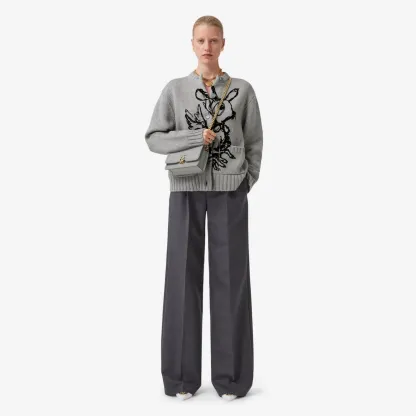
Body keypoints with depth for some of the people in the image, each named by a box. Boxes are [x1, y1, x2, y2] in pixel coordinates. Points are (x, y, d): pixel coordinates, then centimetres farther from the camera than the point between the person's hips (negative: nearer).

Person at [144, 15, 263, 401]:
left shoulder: (243, 89, 6)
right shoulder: (174, 89, 6)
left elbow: (254, 142, 10)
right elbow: (153, 138, 2)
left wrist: (247, 182, -1)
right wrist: (194, 137, -11)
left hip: (229, 191, 0)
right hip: (187, 189, 0)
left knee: (230, 278, 1)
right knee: (183, 276, 1)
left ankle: (230, 375, 12)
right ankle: (183, 376, 12)